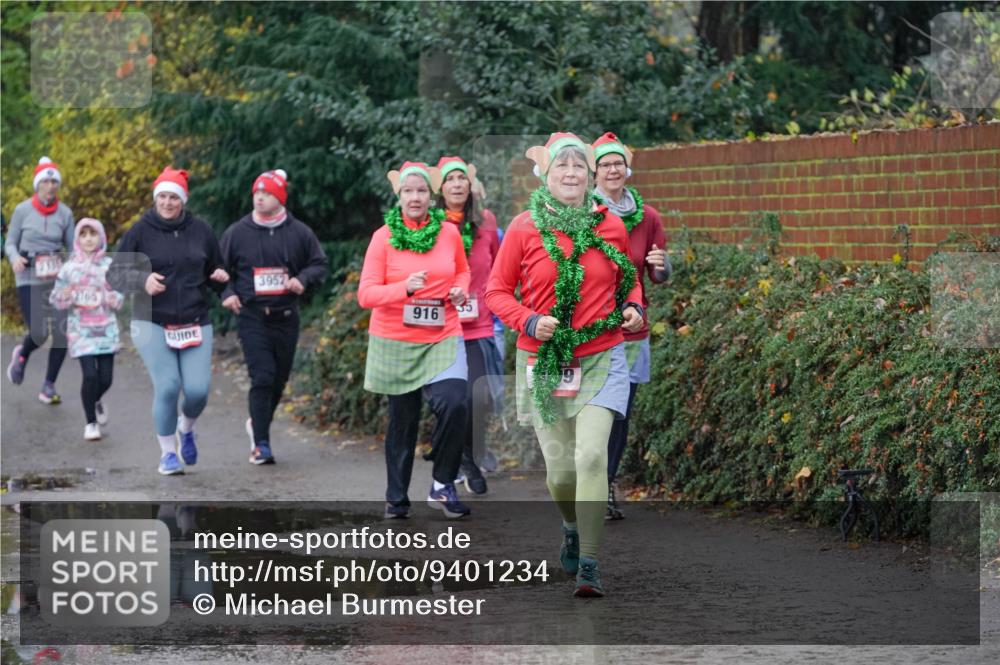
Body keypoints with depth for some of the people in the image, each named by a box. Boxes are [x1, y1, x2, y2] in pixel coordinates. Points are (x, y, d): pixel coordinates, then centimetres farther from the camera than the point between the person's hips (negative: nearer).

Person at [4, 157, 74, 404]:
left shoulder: (64, 213, 3)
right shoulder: (23, 210, -2)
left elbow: (72, 246, 8)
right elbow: (10, 243, 3)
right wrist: (15, 258, -19)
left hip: (57, 278, 3)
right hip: (29, 279, -3)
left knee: (63, 332, -8)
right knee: (39, 334, -13)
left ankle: (48, 386, 8)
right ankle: (22, 355, 25)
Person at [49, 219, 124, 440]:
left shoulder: (109, 265, 2)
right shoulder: (69, 268, 0)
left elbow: (121, 293, 9)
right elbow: (55, 299, 4)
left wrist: (115, 299, -13)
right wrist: (65, 297, -18)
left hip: (106, 328, 1)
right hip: (81, 329, -1)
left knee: (105, 378, 0)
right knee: (90, 375, -13)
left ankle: (96, 401, 35)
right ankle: (91, 422, 3)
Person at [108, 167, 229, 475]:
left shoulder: (201, 231, 6)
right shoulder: (140, 231, -1)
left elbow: (215, 272, 18)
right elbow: (114, 274, -1)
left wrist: (220, 278, -6)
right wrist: (143, 279, -20)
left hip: (195, 325, 2)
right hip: (152, 324, -2)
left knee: (198, 389, -8)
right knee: (167, 387, -13)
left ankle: (186, 428, 27)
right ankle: (167, 453, 7)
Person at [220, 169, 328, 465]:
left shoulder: (299, 233, 3)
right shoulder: (237, 233, 1)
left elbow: (319, 265, 11)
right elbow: (220, 268, 10)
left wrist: (302, 279, -9)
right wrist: (227, 293, -8)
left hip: (286, 317, 3)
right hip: (252, 317, -3)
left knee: (279, 379, 12)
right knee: (262, 377, -14)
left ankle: (257, 423, 37)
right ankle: (261, 444, -12)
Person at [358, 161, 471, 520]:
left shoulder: (449, 232, 1)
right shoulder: (384, 237, -6)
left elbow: (462, 270, 21)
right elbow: (366, 294, -9)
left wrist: (460, 288, -1)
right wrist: (405, 288, -23)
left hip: (442, 338, 1)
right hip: (395, 342, -1)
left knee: (453, 405, -20)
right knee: (402, 419, 8)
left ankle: (443, 485, -1)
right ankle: (396, 497, 26)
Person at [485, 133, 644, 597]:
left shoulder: (610, 226, 3)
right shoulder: (524, 228, -2)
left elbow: (629, 280, 20)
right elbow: (498, 291, 3)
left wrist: (633, 307, 0)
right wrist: (529, 322, -13)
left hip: (601, 359, 0)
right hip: (544, 361, 0)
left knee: (591, 455, -17)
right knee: (559, 465, 4)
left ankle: (588, 563, -13)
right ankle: (572, 527, 39)